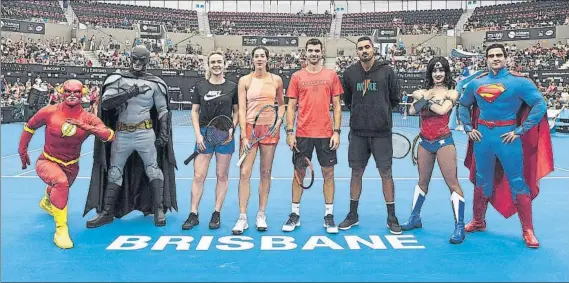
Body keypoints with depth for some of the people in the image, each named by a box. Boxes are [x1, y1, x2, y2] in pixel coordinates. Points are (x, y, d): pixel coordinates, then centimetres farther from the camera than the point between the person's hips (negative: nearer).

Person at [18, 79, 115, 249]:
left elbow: (110, 136, -29)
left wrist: (86, 127, -42)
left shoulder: (88, 118, -17)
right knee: (61, 182, -36)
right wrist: (22, 151, 8)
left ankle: (47, 202, 71)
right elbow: (29, 127, 2)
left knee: (59, 189, 30)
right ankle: (61, 229, -22)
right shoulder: (49, 112, -17)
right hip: (47, 162, -3)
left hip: (71, 166, 3)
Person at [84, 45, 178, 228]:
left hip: (145, 133, -1)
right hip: (121, 134, 2)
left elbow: (163, 109, 4)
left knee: (153, 170, 0)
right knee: (114, 173, 9)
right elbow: (105, 103, -12)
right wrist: (128, 93, -24)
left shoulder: (154, 83, 2)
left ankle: (159, 210, 11)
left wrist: (163, 133, -4)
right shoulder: (117, 79, 1)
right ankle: (107, 213, 19)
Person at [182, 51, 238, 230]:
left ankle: (216, 214, 16)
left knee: (222, 176, 5)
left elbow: (237, 112, 6)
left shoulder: (232, 87, 2)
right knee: (198, 176, 0)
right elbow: (194, 112, 6)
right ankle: (193, 215, 9)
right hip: (204, 134, 1)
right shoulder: (200, 87, 5)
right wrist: (198, 135, -4)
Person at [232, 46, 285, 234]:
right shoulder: (245, 80, 1)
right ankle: (242, 218, 3)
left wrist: (278, 123, -2)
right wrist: (244, 136, -10)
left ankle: (261, 215, 18)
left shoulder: (276, 80, 6)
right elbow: (241, 109, -3)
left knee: (266, 173, 7)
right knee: (244, 173, -5)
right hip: (250, 128, -1)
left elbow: (281, 104, 16)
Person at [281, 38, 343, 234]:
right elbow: (291, 106, 5)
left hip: (326, 134, 0)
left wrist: (336, 132, -4)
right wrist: (289, 132, -3)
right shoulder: (297, 77, 6)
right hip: (302, 134, 0)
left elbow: (337, 106, 4)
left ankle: (329, 215, 16)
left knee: (328, 174, 5)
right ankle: (295, 214, 18)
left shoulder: (332, 76, 5)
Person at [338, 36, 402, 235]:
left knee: (386, 173, 2)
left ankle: (391, 217, 14)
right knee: (356, 173, 9)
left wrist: (381, 112, 6)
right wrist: (359, 113, 7)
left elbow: (395, 99, 6)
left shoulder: (386, 71, -2)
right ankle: (353, 215, 22)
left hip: (381, 132, -2)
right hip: (358, 132, 2)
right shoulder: (350, 73, 4)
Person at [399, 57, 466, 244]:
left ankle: (460, 227, 1)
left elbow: (443, 110, -20)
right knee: (422, 181, 17)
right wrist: (422, 98, -19)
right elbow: (412, 111, -5)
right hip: (425, 142, 5)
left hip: (443, 141, -4)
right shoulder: (424, 91, 8)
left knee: (452, 183, -5)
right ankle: (415, 218, 29)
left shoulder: (451, 92, -2)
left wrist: (425, 100, -11)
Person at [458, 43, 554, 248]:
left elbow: (540, 105, -9)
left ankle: (528, 231, 10)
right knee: (481, 182, 14)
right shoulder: (476, 83, 6)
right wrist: (468, 128, 7)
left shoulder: (519, 81, -6)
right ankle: (478, 221, 30)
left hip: (507, 137, -4)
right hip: (482, 137, 4)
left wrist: (520, 130, -13)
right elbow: (463, 106, 19)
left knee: (518, 183, 0)